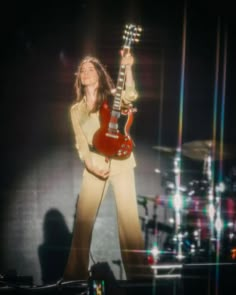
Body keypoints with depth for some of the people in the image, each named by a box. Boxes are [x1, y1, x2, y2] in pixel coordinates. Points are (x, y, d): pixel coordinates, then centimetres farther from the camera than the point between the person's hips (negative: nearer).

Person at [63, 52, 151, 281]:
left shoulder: (112, 96, 4)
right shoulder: (76, 109, 12)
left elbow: (131, 95, -20)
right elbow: (81, 143, 8)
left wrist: (127, 68, -31)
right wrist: (91, 165, -6)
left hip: (120, 162, -3)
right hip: (93, 167, 3)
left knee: (128, 217, -8)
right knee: (83, 220, -2)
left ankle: (138, 272, -2)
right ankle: (76, 273, 7)